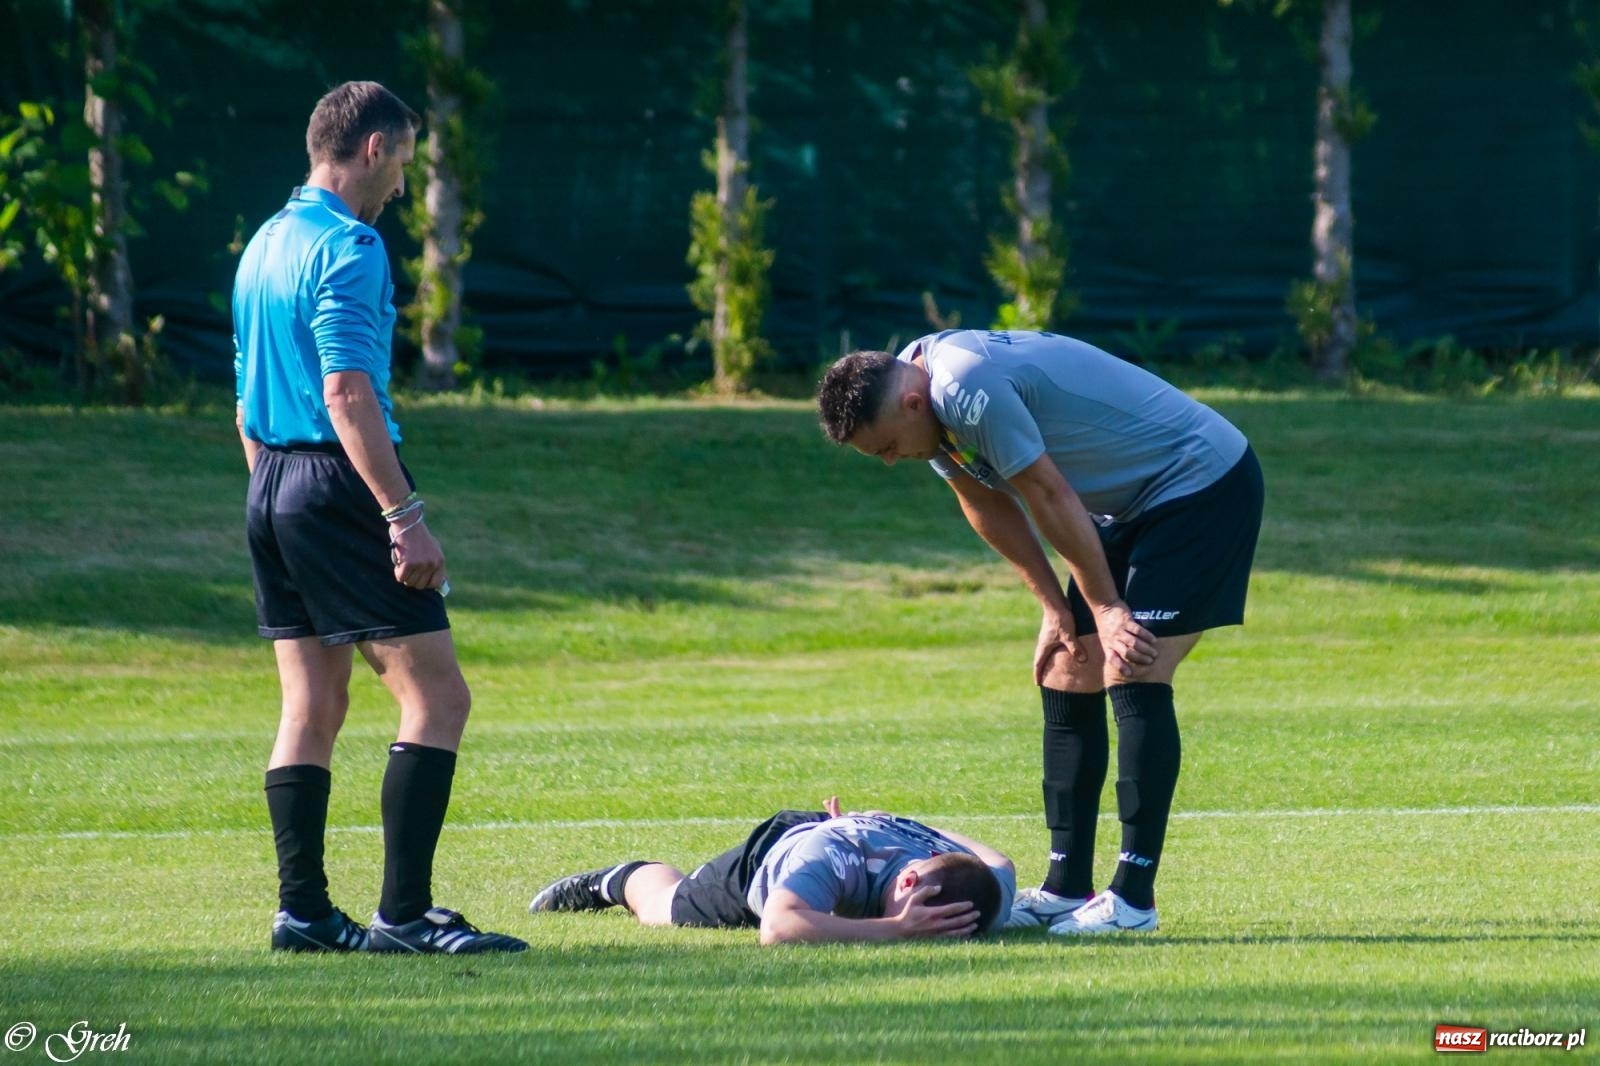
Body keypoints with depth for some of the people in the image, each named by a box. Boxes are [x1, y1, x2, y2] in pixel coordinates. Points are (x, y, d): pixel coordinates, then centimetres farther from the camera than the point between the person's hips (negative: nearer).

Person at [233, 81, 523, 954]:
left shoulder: (263, 246, 16)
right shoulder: (348, 247, -13)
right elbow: (347, 394, -21)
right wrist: (404, 515, -21)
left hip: (272, 486, 10)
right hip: (339, 489, -10)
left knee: (313, 704, 11)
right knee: (436, 694, -8)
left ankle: (302, 909, 9)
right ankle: (403, 912, -13)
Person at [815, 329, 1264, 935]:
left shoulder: (970, 391, -30)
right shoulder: (918, 400, 0)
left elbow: (1051, 499, -22)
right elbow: (986, 504, 11)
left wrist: (1106, 608, -12)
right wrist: (1056, 608, 8)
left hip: (1202, 484, -10)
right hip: (1130, 502, 10)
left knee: (1133, 677, -16)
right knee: (1068, 677, 6)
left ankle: (1134, 897, -15)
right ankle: (1067, 889, 9)